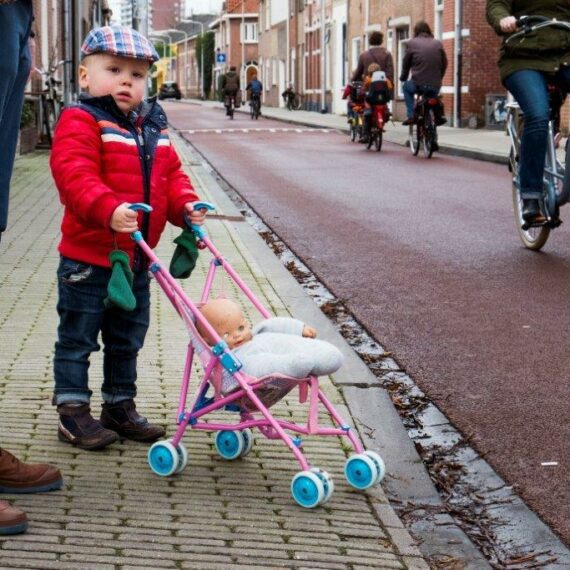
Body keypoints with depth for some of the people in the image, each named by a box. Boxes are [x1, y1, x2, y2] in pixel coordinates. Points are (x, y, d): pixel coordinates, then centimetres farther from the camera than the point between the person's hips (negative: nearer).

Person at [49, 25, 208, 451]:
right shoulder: (81, 121, -14)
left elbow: (172, 174, 16)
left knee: (127, 340, 18)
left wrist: (185, 205, -4)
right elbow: (75, 174, -27)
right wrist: (109, 210, -42)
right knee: (78, 338, 4)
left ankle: (121, 408, 32)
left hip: (136, 259, 8)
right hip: (88, 257, -7)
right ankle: (73, 413, 14)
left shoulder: (154, 128, 11)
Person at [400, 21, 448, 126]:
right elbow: (444, 64, 13)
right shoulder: (438, 44, 8)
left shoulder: (412, 43, 1)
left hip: (418, 85, -3)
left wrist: (403, 78, 24)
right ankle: (439, 116, 26)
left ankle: (410, 116, 16)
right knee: (434, 93, 38)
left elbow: (406, 63, 8)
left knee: (406, 87, 30)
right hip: (435, 86, 3)